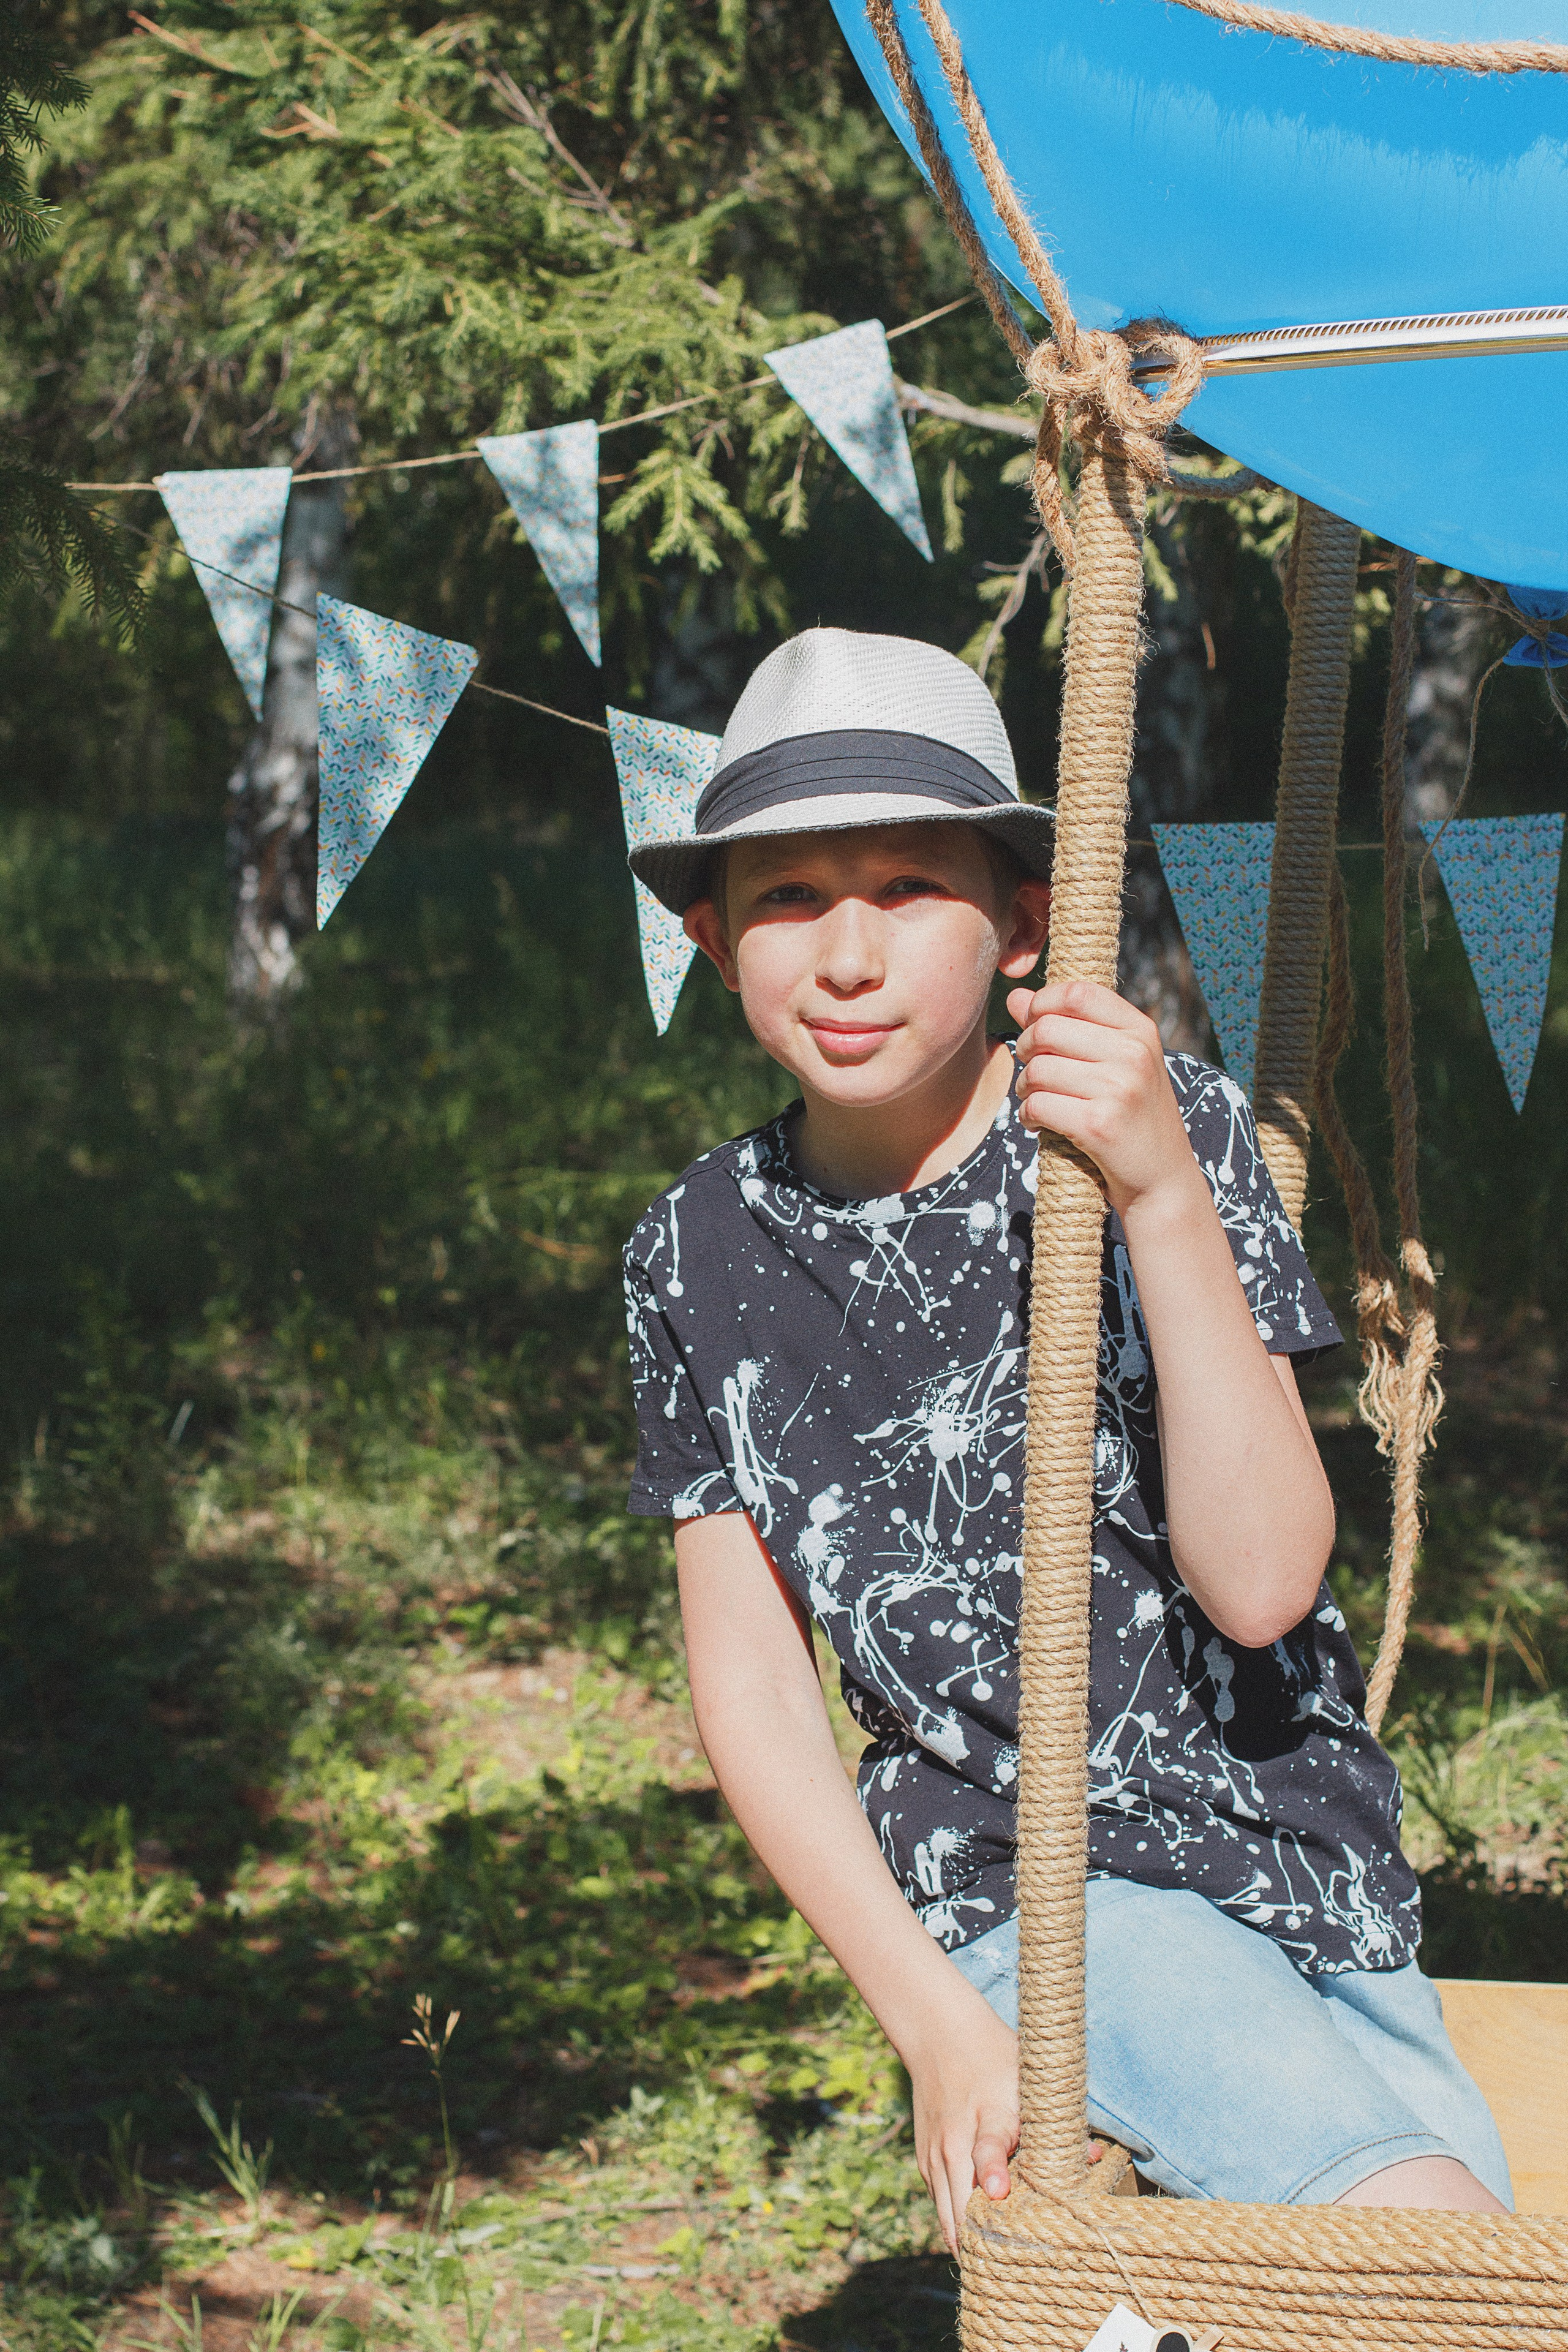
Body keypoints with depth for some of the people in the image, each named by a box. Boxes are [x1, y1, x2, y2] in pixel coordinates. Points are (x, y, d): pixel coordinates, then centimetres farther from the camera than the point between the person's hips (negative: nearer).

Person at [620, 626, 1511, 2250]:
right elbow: (751, 1684, 2)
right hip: (1007, 1886, -1)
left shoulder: (1169, 1131, -7)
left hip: (1295, 1847, 2)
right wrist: (936, 2021, -10)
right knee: (1423, 2219, -23)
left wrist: (1162, 1198, -25)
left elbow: (1259, 1581, -15)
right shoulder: (702, 1257, -1)